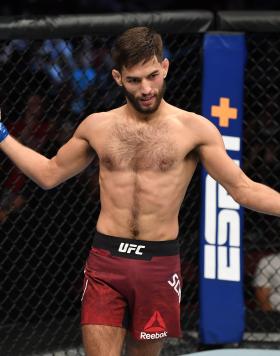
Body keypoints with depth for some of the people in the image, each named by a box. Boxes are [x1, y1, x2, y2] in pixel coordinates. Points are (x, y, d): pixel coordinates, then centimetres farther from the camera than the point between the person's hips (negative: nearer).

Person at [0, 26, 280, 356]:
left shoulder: (194, 129, -2)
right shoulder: (96, 126, 7)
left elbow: (243, 189, -1)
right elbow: (49, 174, 21)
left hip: (159, 265, -1)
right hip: (105, 260, 1)